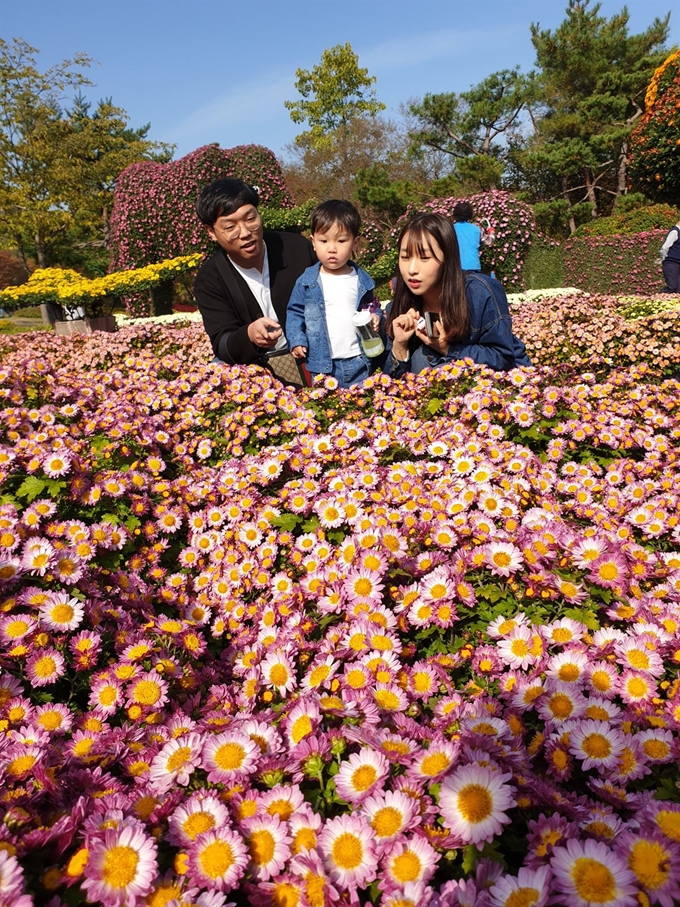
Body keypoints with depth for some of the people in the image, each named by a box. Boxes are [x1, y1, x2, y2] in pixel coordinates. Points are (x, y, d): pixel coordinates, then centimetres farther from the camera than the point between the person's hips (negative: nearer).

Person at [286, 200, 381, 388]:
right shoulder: (306, 282, -2)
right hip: (322, 364, -1)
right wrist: (296, 341, -8)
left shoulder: (362, 280, 3)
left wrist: (375, 318, -6)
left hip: (358, 362, 2)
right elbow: (295, 313, 5)